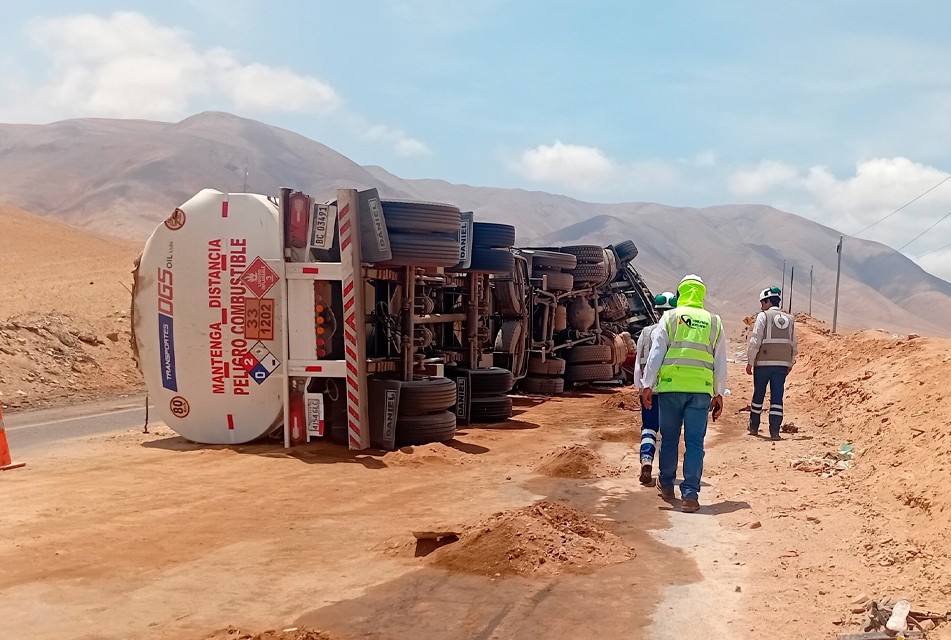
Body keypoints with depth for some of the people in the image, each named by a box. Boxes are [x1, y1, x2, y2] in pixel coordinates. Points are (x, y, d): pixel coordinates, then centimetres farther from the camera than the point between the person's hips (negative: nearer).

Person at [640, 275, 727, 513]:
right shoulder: (714, 322, 11)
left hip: (671, 386, -1)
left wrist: (647, 385, 2)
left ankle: (667, 485, 28)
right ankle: (690, 495, -2)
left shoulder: (669, 317, 4)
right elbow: (721, 362, 12)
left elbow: (656, 353, -1)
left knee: (669, 439, 13)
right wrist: (719, 393, 17)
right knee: (695, 442, 2)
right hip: (701, 389, 1)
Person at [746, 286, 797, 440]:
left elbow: (755, 341, -9)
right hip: (782, 364, 3)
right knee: (777, 397, 4)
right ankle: (775, 430, -1)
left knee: (758, 394, 11)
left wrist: (750, 362, -4)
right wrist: (790, 363, 22)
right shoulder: (789, 319, 10)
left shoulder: (763, 316, -4)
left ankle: (754, 427, 23)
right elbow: (794, 344, 12)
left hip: (763, 362, -3)